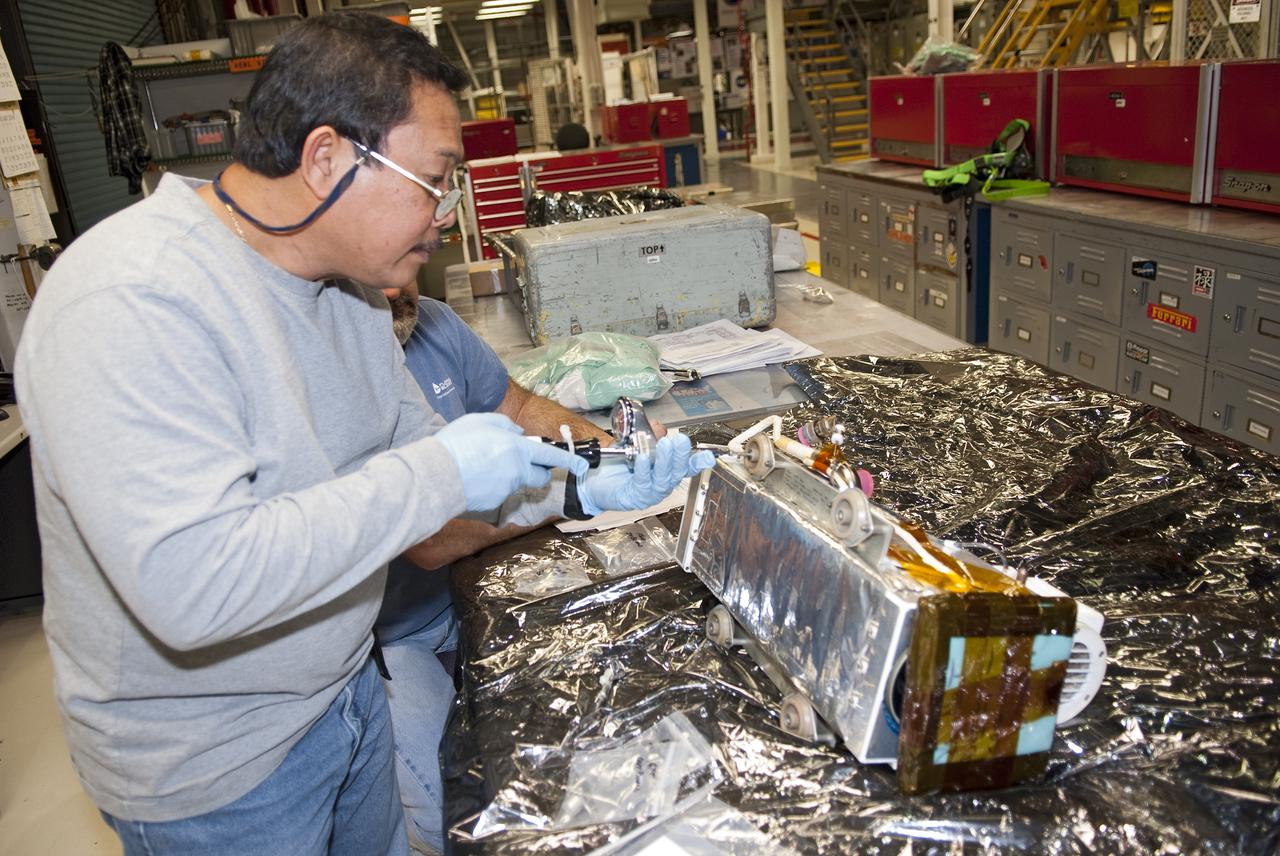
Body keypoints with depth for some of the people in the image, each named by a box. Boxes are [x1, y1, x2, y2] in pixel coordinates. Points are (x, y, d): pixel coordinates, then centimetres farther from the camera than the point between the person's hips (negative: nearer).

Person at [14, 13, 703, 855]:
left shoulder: (343, 280, -2)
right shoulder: (133, 305, -30)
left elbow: (417, 444, 6)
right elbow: (188, 582, -38)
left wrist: (579, 488, -6)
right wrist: (441, 472, -33)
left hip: (348, 688, 8)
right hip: (214, 765, -7)